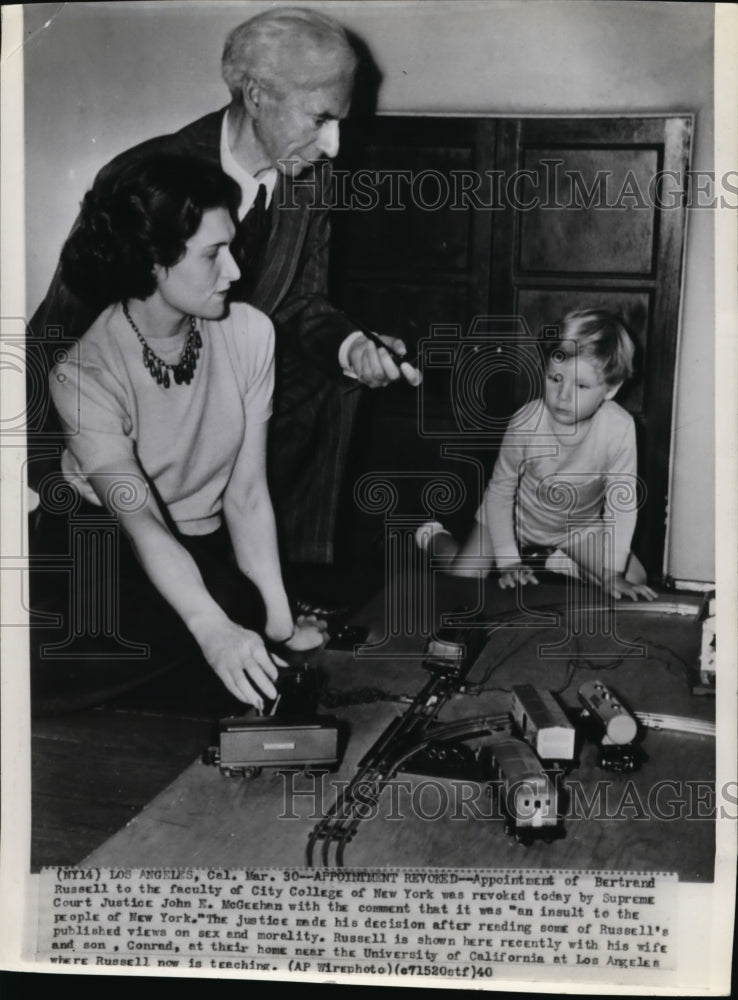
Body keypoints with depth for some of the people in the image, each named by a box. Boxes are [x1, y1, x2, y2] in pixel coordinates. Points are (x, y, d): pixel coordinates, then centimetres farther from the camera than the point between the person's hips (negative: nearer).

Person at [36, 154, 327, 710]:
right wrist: (215, 631, -49)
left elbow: (247, 493, -15)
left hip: (209, 537, 5)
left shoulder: (250, 333, -15)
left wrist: (281, 621, -22)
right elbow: (140, 520, -35)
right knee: (240, 608, -26)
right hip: (110, 542, -4)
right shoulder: (85, 372, -26)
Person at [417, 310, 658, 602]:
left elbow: (621, 502, -20)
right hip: (515, 517, -2)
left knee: (634, 579, -5)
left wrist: (613, 573, -20)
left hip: (578, 526, 2)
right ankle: (434, 536, 24)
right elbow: (500, 490, -17)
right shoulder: (525, 424, -32)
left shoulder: (619, 427, -32)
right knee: (463, 577, -10)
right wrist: (508, 561, -17)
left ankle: (557, 561, 19)